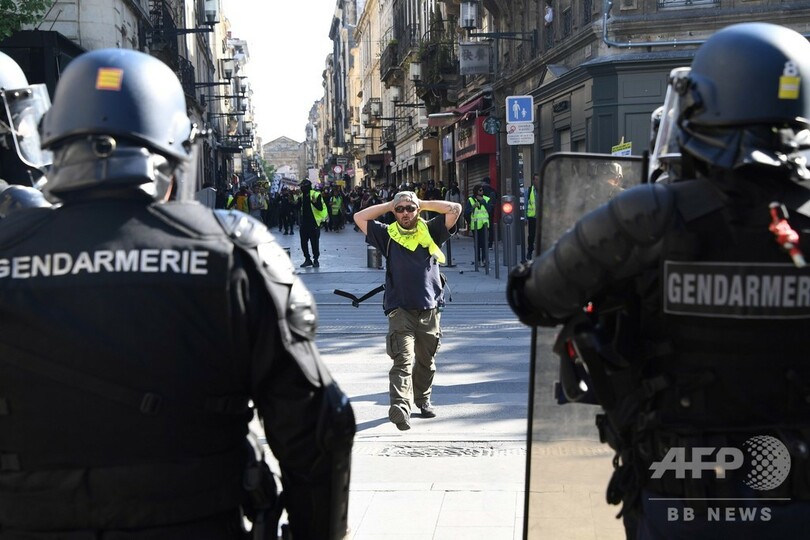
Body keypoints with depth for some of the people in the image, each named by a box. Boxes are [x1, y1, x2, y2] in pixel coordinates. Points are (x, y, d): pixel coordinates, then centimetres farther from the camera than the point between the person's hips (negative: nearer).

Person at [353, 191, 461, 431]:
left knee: (426, 361, 15)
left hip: (430, 309, 2)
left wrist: (424, 203, 10)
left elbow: (455, 209, 7)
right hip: (400, 310, -2)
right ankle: (400, 406, -31)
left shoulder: (430, 231, 11)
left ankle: (423, 399, 35)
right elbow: (360, 217, 9)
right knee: (403, 360, -18)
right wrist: (389, 205, 11)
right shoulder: (388, 235, 10)